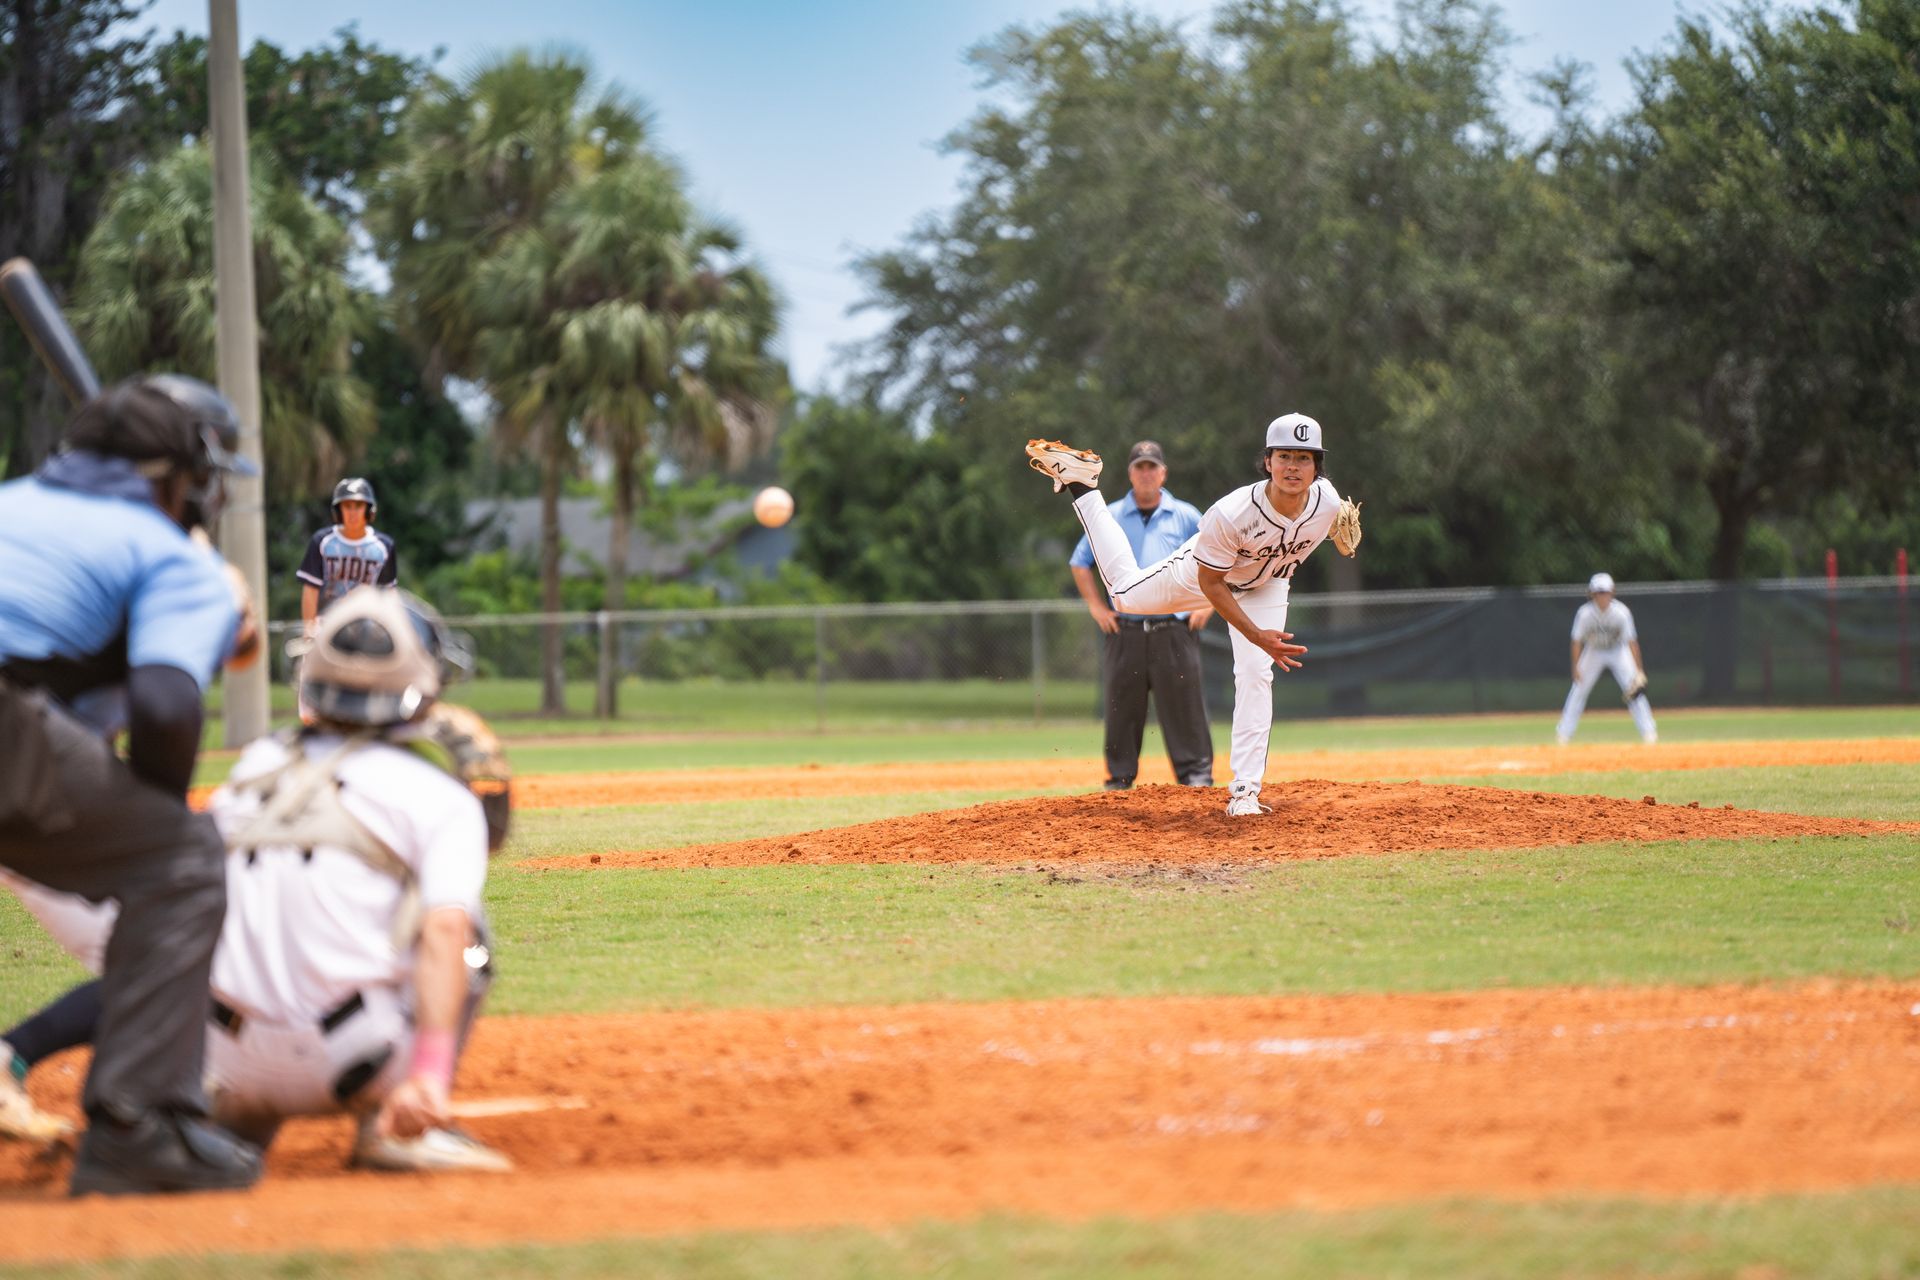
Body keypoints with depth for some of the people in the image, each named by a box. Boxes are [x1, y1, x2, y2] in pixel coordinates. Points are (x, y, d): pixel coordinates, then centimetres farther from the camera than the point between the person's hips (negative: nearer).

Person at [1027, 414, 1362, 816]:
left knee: (1256, 676, -13)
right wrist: (1257, 636, -37)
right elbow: (1210, 583, -30)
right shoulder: (1230, 514, -44)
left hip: (1266, 586, 2)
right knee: (1125, 594, 21)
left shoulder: (1328, 502, -33)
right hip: (1205, 569, -2)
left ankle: (1245, 790, -7)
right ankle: (1081, 484, 35)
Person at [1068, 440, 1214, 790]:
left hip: (1175, 630, -1)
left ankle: (1196, 773, -2)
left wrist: (1207, 605, 3)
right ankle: (1120, 778, 8)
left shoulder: (1186, 517, 7)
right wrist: (1097, 606, 6)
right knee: (1122, 709, 1)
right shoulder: (1109, 518, 8)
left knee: (1184, 705, -5)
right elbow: (1080, 563, 16)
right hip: (1125, 632, 1)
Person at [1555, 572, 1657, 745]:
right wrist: (1576, 667, -16)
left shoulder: (1621, 612, -26)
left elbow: (1632, 641, -22)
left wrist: (1639, 670, -24)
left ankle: (1649, 732, -8)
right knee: (1579, 690, -3)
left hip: (1618, 651, -1)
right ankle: (1563, 733, 9)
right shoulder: (1585, 613, -24)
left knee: (1635, 690, -14)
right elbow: (1577, 641, -14)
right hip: (1593, 652, 1)